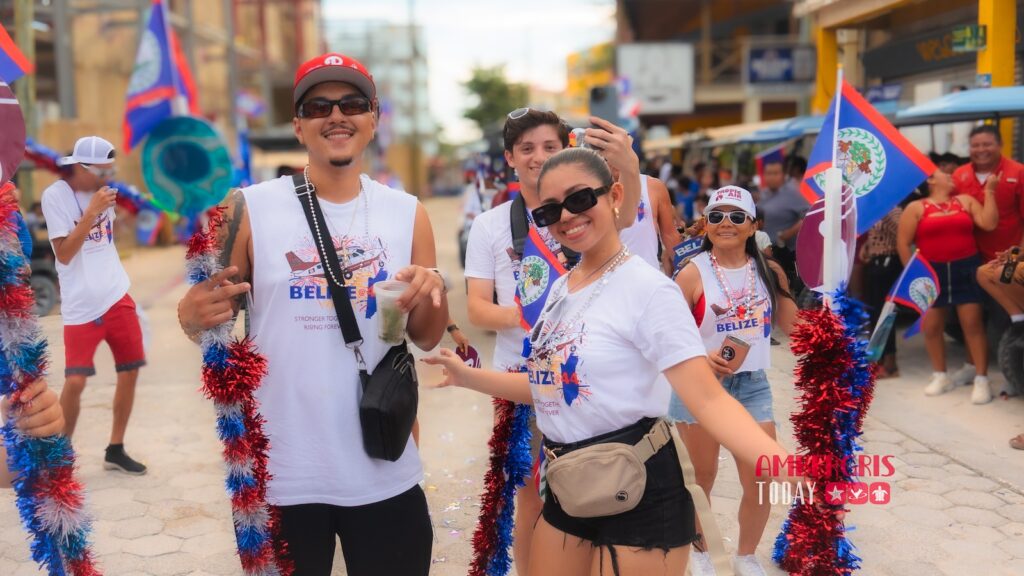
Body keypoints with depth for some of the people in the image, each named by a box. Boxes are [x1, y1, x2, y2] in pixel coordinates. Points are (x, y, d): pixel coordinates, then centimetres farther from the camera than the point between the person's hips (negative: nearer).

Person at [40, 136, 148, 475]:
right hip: (80, 306, -5)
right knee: (75, 381, -11)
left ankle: (115, 450, 19)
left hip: (117, 297, 6)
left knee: (130, 371, 6)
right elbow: (64, 254, -17)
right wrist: (92, 211, -22)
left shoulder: (101, 192, 6)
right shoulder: (55, 195, -10)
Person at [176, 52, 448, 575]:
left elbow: (426, 338, 9)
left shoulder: (407, 214, 3)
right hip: (280, 473, -2)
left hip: (386, 473, 3)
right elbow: (207, 317, 0)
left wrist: (432, 292, -12)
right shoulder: (250, 209, -5)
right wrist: (193, 314, -22)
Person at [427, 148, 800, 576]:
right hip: (569, 488, 8)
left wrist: (784, 466, -39)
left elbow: (708, 398, -25)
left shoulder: (647, 288, -16)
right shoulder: (560, 289, 8)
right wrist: (467, 377, 13)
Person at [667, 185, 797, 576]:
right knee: (703, 477, 12)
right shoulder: (693, 272, -10)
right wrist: (702, 357, -28)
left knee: (763, 481, 3)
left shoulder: (770, 272, 2)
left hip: (752, 384, 3)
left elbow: (794, 326, 12)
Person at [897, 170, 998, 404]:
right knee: (930, 326, 5)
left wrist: (989, 192, -2)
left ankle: (981, 379, 1)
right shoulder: (916, 207, 1)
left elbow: (989, 224, -2)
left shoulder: (965, 201, 10)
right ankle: (941, 376, 21)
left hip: (966, 269, 1)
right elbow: (902, 243, -2)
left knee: (973, 323, -4)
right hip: (932, 272, 0)